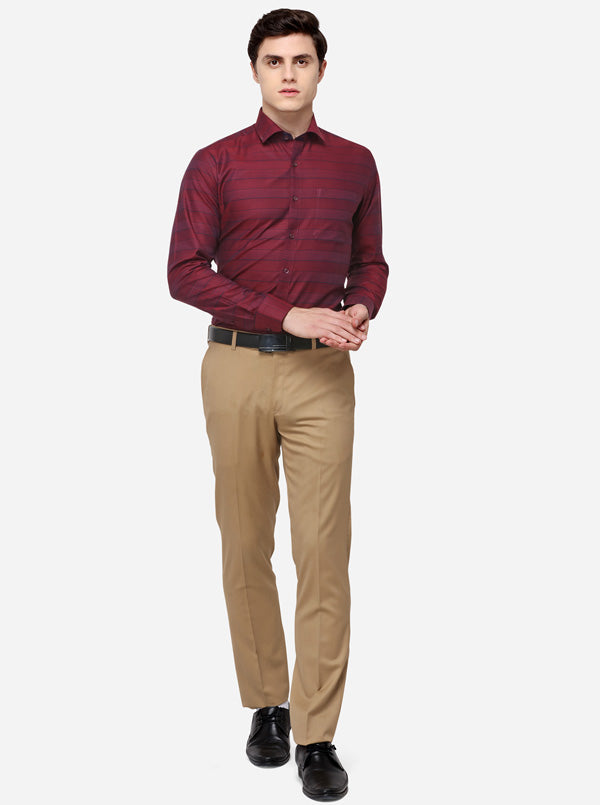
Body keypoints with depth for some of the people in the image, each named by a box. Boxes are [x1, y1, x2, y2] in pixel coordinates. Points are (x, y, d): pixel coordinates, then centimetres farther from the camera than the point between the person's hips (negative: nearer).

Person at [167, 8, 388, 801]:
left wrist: (360, 310, -7)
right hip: (236, 368, 0)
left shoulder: (355, 164, 10)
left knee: (323, 549, -5)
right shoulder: (216, 163, 2)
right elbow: (185, 272, -6)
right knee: (246, 546, 7)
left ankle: (316, 736, 2)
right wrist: (289, 316, -15)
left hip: (321, 374, 1)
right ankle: (266, 704, 24)